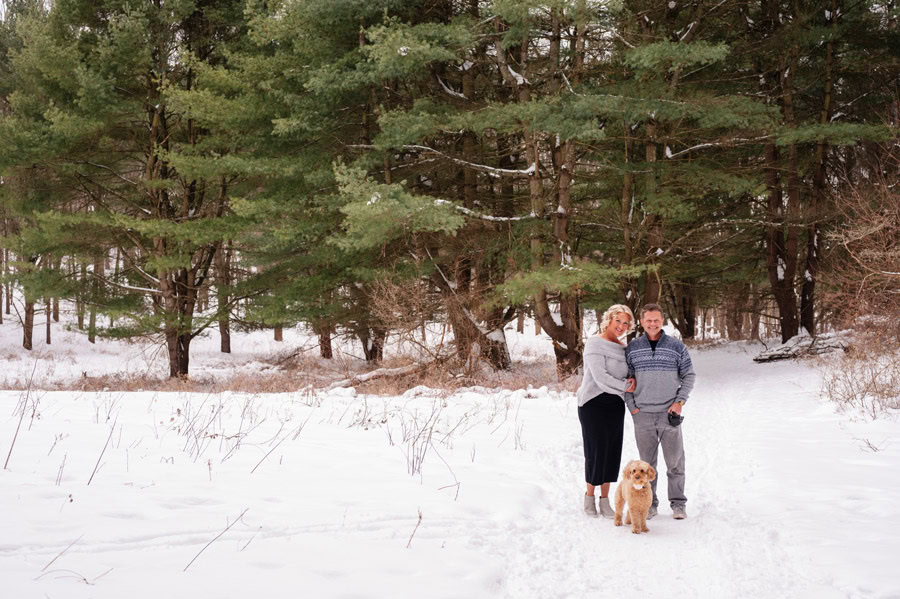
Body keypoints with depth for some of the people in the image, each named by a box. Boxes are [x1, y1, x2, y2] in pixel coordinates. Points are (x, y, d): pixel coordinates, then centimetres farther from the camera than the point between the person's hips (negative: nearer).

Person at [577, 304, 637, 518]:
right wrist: (625, 387, -10)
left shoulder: (623, 348, 14)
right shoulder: (595, 344, -8)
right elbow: (600, 377, -17)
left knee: (612, 452, 5)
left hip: (615, 405, 6)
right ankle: (590, 496, 14)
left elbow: (628, 376, 19)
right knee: (596, 450, -3)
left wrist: (631, 382, -3)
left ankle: (605, 499, 13)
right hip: (594, 404, -6)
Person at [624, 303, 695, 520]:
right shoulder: (632, 348, 5)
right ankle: (649, 504, 14)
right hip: (643, 415, 1)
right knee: (647, 463, 6)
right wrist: (631, 406, 1)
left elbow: (689, 376, 7)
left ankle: (678, 504, 13)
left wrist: (680, 401, -3)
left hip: (669, 413, -1)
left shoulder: (677, 347, 2)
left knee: (675, 461, 3)